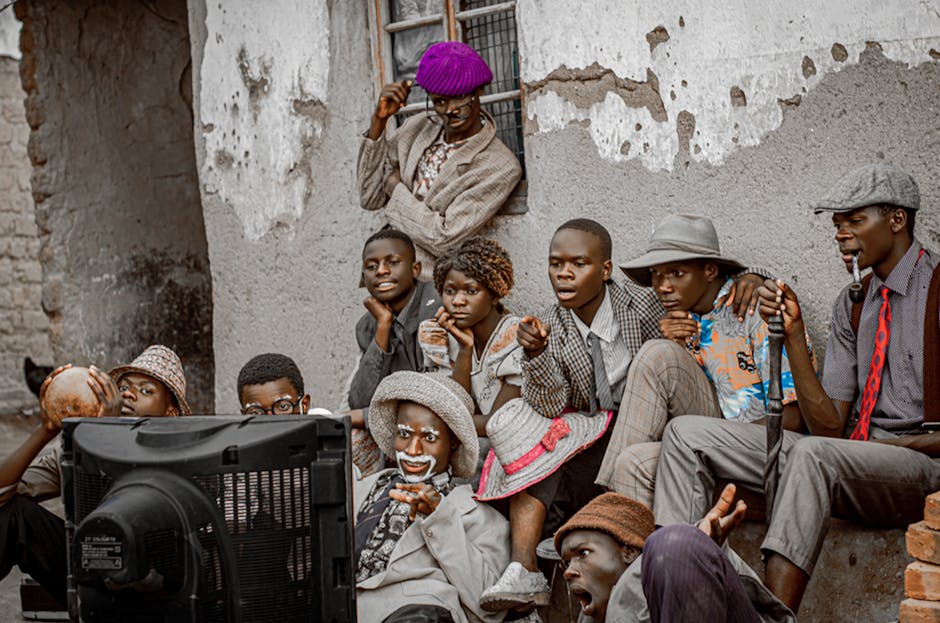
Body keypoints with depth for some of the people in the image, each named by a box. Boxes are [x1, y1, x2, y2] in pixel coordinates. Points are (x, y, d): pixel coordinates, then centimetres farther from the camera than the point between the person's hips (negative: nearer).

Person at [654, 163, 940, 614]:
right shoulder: (850, 304, 16)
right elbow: (829, 425, 8)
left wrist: (896, 446, -17)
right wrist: (794, 333, -1)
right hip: (853, 454, 7)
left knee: (813, 453, -40)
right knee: (687, 434, -4)